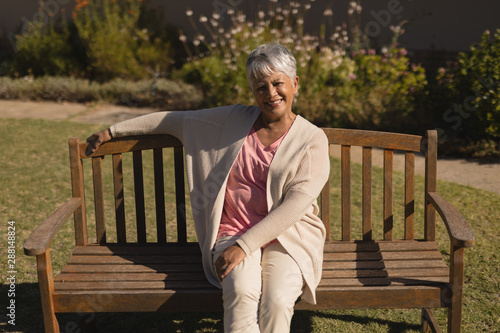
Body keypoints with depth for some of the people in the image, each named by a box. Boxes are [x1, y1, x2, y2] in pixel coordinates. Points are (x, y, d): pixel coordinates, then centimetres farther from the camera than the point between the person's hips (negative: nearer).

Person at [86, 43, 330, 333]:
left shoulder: (313, 140, -1)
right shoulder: (234, 120, 9)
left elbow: (295, 205, -11)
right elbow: (175, 120, 17)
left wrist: (245, 245, -19)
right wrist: (113, 131, 22)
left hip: (288, 237, -1)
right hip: (233, 232, 1)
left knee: (277, 300, -32)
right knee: (242, 292, -32)